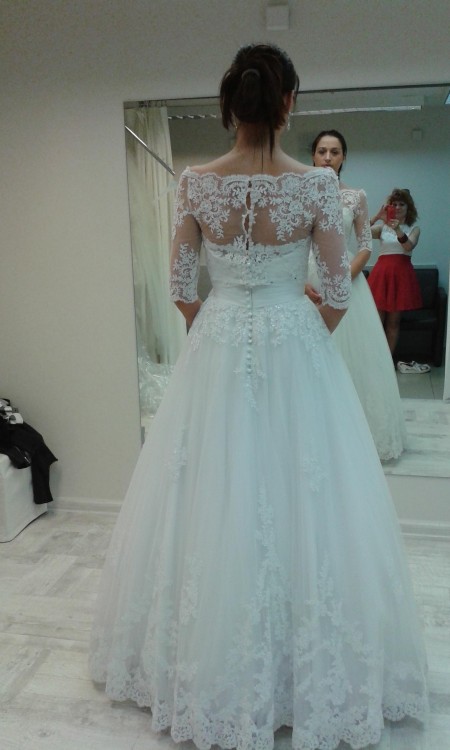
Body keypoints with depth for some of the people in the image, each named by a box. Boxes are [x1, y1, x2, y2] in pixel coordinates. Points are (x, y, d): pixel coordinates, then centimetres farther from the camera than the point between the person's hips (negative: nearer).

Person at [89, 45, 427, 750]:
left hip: (216, 355, 2)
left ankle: (213, 671, 33)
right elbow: (338, 290, -3)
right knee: (306, 506, 11)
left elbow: (181, 284, 2)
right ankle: (313, 676, 29)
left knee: (213, 502, 13)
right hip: (296, 351, -1)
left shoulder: (195, 183, -3)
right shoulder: (317, 185, -8)